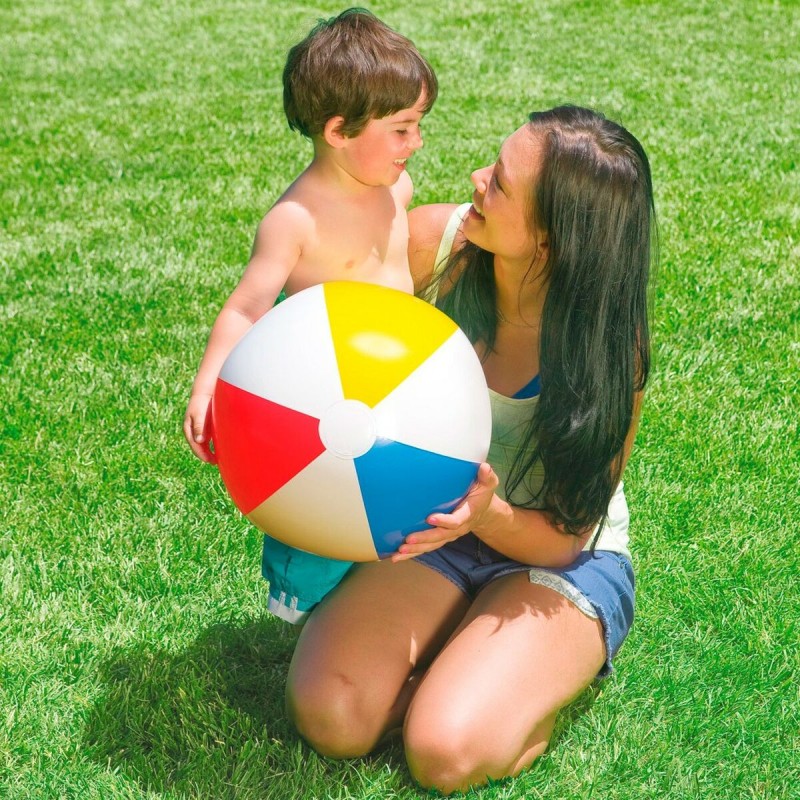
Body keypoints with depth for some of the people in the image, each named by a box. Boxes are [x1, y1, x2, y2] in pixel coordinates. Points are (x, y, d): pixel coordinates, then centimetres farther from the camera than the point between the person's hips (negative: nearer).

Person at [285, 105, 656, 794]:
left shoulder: (609, 348, -24)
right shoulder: (437, 241, -17)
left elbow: (564, 536, -18)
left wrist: (487, 513, -39)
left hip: (564, 559, -3)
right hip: (442, 531, 4)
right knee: (328, 717, -19)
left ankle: (559, 668, 5)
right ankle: (462, 653, 10)